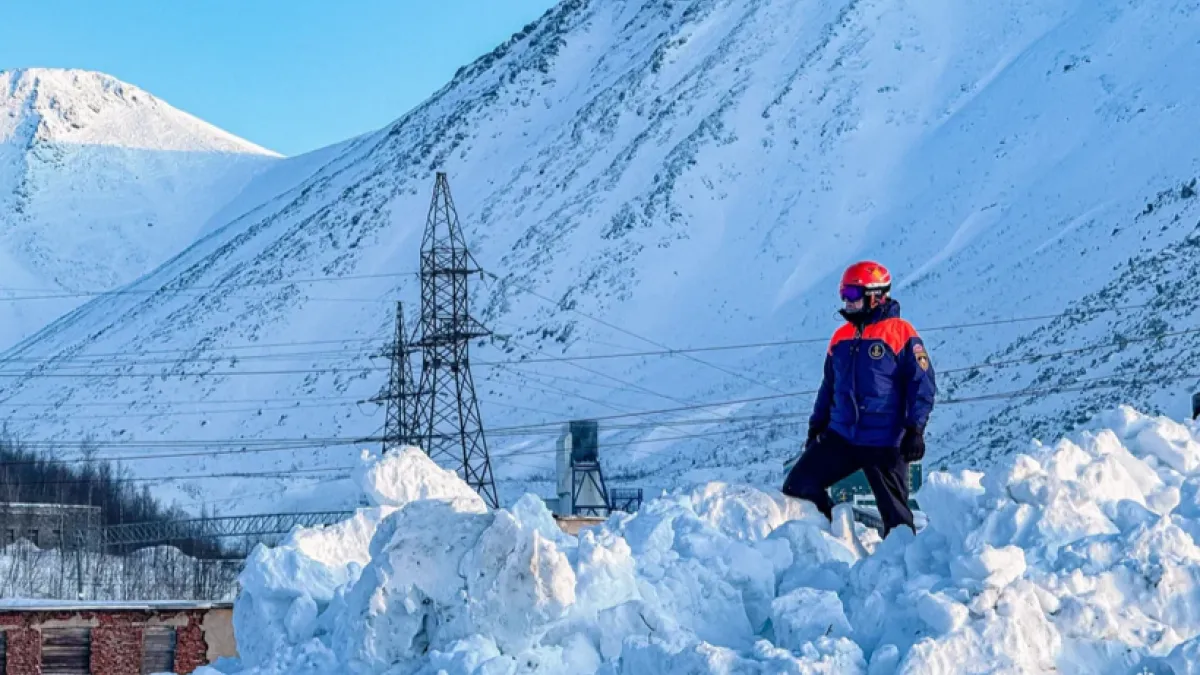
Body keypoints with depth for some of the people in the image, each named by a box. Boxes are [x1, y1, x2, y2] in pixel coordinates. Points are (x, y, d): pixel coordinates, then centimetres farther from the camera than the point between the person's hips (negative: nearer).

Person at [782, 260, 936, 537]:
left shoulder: (900, 333, -6)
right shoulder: (841, 337, 13)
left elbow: (922, 384, -9)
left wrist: (915, 430, -16)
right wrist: (816, 426, 20)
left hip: (884, 442, -6)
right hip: (840, 437, 6)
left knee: (894, 512, -3)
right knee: (798, 486, 0)